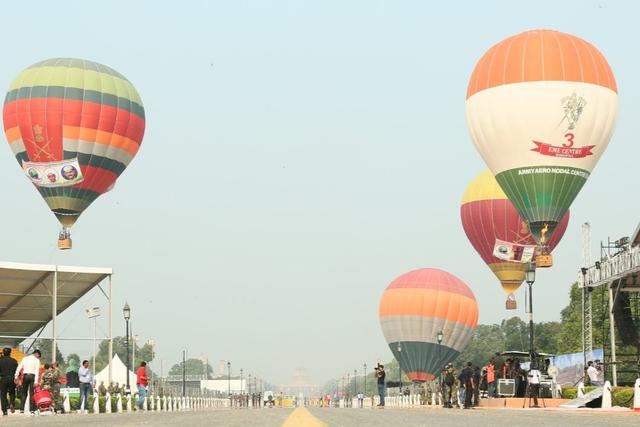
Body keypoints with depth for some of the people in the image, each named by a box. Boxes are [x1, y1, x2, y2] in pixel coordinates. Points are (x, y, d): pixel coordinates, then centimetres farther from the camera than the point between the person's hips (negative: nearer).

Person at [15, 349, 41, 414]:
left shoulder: (25, 358, 12)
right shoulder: (36, 360, 1)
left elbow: (19, 367, 6)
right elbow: (37, 371, -7)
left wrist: (16, 377, 5)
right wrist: (36, 381, -11)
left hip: (25, 376, 3)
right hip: (32, 376, -3)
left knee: (24, 393, 9)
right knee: (32, 393, 0)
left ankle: (21, 409, 3)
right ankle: (31, 409, -5)